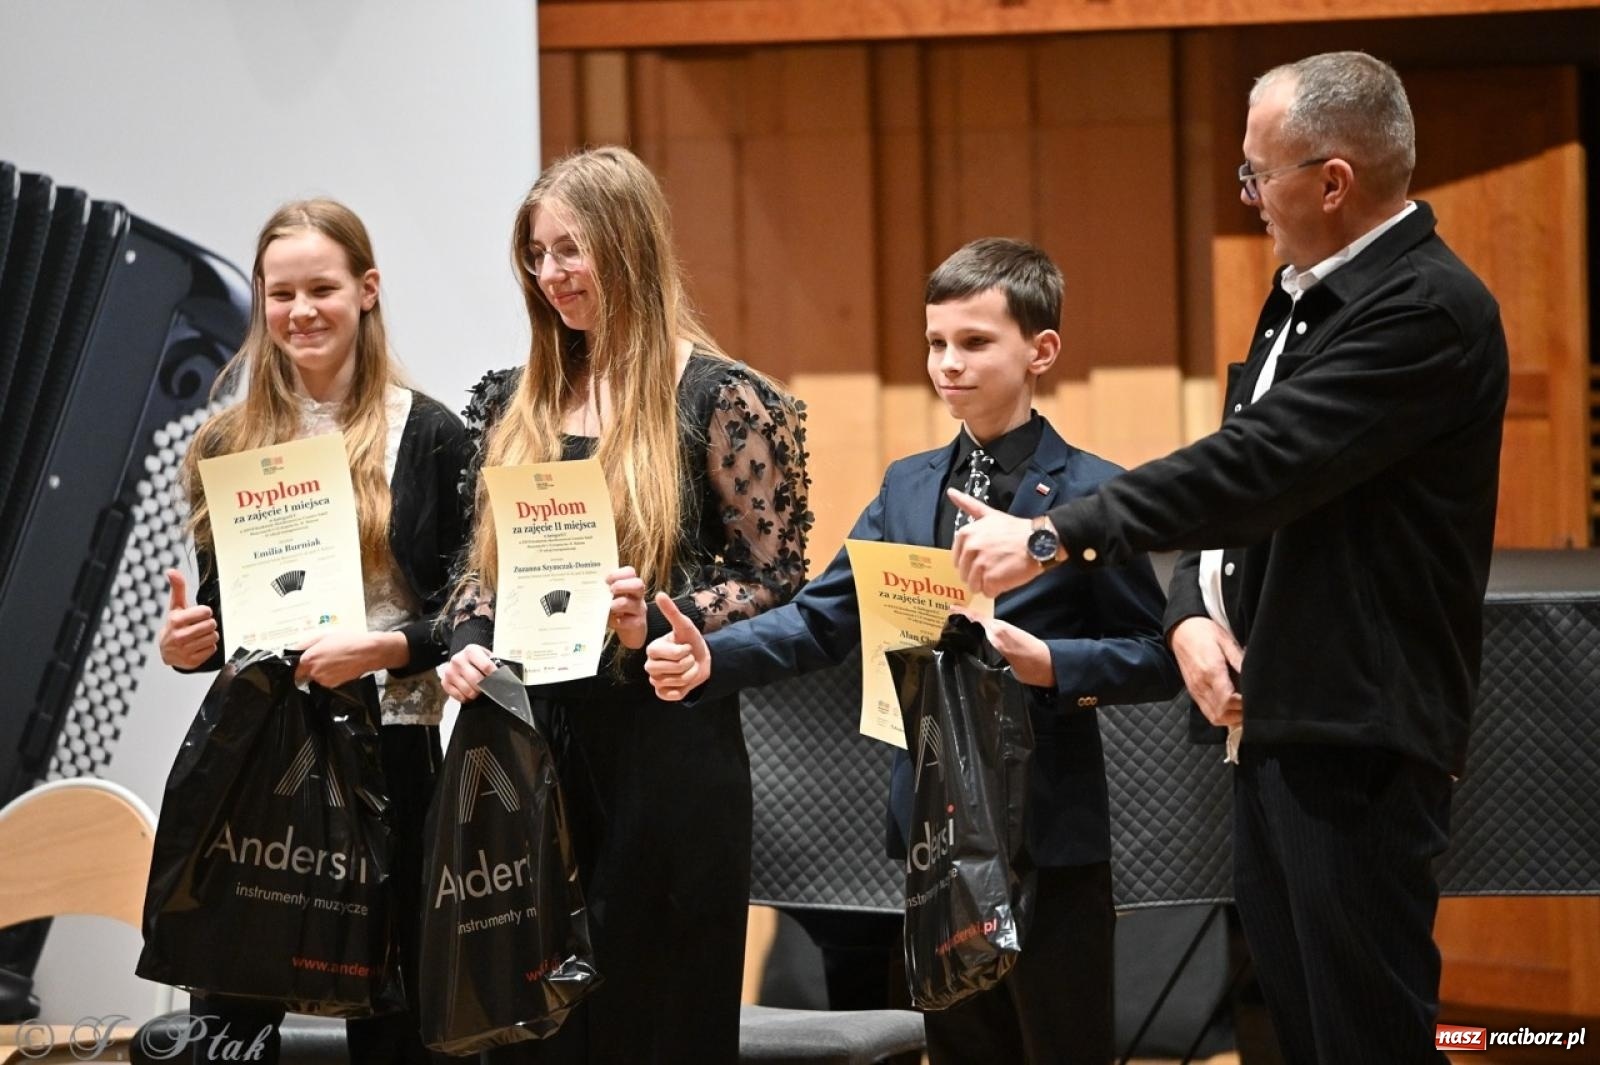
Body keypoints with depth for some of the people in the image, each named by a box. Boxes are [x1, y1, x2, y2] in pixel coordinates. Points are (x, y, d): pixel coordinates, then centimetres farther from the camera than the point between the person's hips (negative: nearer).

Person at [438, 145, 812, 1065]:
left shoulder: (722, 401, -6)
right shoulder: (519, 403, 12)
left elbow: (778, 583, -6)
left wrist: (655, 622, -19)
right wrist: (471, 644, -1)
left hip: (665, 747, -5)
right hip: (531, 738, 5)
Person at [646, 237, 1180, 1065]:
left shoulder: (1093, 494, -7)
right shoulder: (909, 486, 10)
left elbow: (1154, 658, -7)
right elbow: (822, 619, 3)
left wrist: (1049, 665, -24)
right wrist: (711, 658, -13)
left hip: (1050, 835, -6)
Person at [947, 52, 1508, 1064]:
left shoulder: (1428, 308, -16)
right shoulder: (1304, 295, 15)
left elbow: (1265, 461, -23)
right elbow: (1241, 467, 17)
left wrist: (1052, 538, -18)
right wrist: (1195, 613, -4)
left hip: (1359, 741, -9)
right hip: (1272, 718, 9)